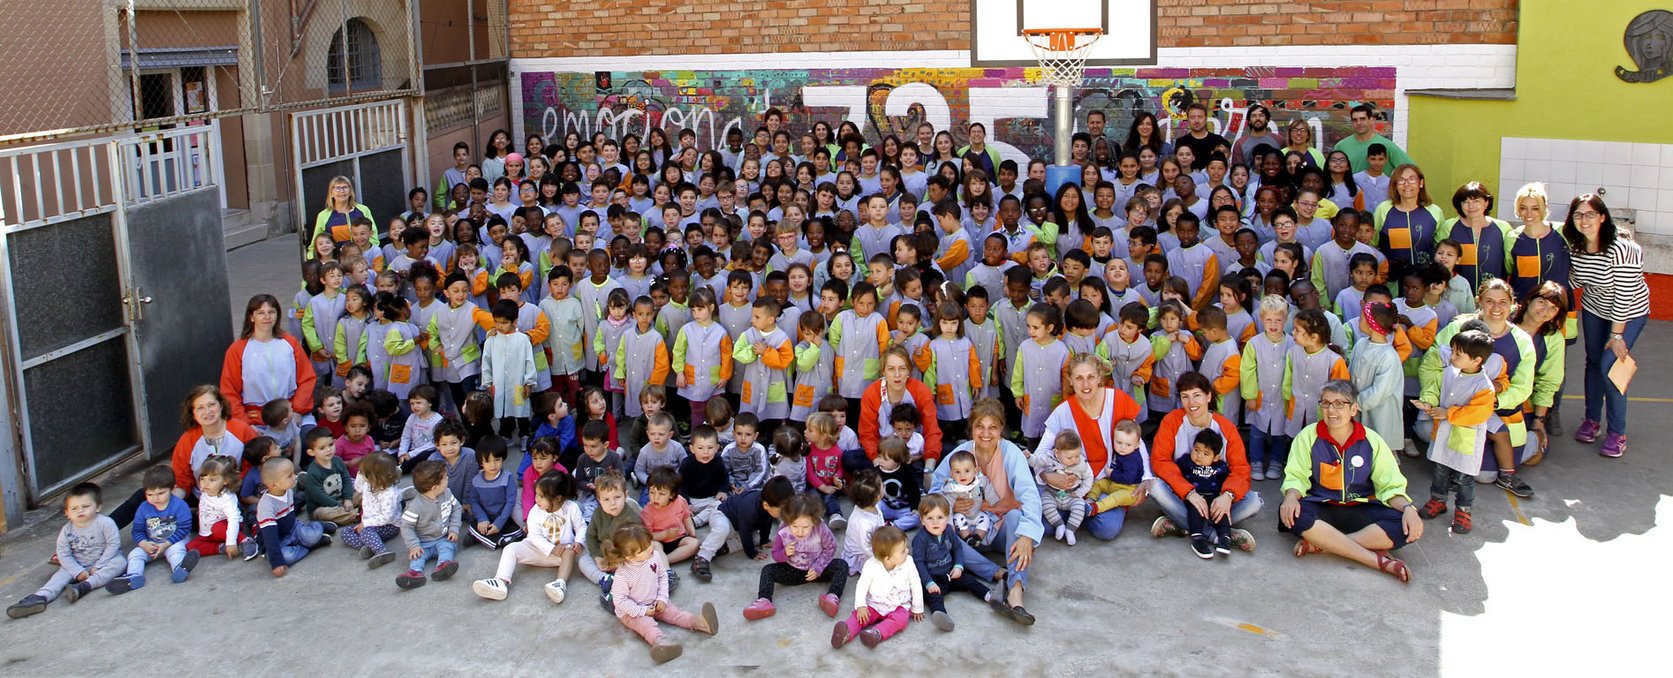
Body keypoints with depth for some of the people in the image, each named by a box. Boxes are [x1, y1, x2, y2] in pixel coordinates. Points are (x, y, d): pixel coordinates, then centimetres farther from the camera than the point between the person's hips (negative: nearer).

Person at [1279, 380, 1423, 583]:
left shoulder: (1372, 440, 3)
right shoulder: (1308, 436, 0)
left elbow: (1391, 486, 3)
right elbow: (1296, 477, -3)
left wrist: (1408, 508, -18)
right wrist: (1291, 497, -27)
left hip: (1360, 509, 2)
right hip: (1320, 507, -1)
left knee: (1410, 528, -26)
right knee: (1294, 516, -36)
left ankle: (1319, 545, -32)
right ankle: (1377, 559, -32)